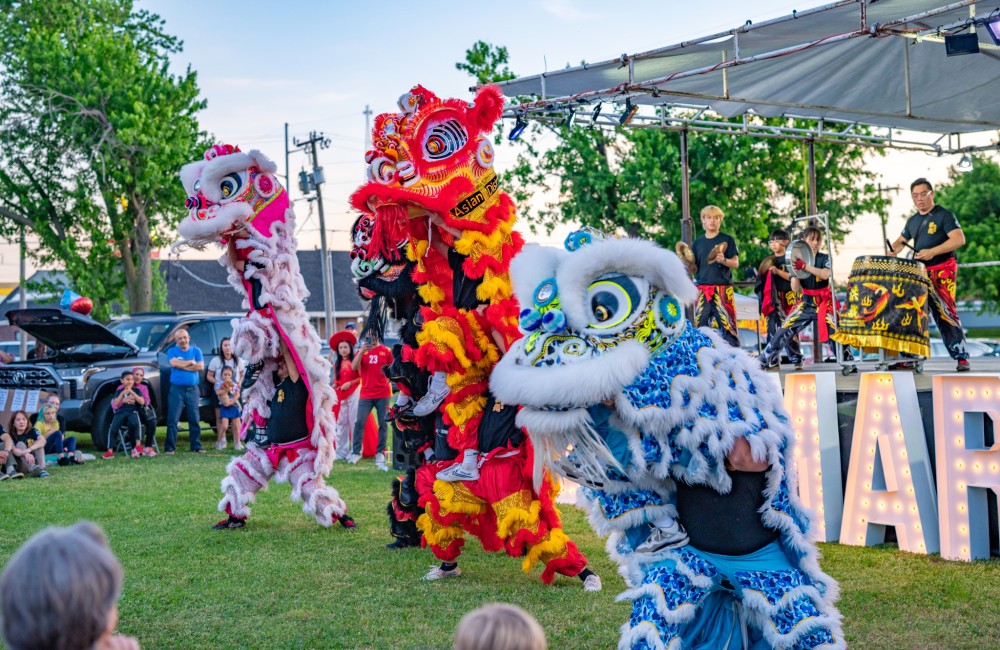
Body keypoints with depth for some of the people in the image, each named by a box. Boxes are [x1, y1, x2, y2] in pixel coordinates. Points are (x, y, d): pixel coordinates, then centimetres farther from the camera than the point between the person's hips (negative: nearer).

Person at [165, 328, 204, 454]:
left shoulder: (196, 351, 10)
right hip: (177, 389, -2)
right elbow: (174, 363, -15)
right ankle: (170, 447, -1)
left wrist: (182, 366, -8)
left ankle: (196, 446, 11)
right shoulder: (172, 351, 6)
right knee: (173, 419, -4)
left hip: (192, 389, 2)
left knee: (194, 419, 5)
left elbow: (201, 366, -5)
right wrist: (191, 362, -6)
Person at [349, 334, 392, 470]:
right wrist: (361, 351, -19)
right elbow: (354, 367, -8)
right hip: (366, 394, 1)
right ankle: (356, 452, 0)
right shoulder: (362, 350, 6)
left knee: (383, 424, 2)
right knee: (359, 422, -5)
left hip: (383, 394, -1)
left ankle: (380, 454, 8)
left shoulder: (386, 351, 3)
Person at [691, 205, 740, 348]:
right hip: (702, 288, 3)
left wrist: (723, 260, -19)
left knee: (726, 323, -10)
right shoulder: (698, 242, 14)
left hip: (722, 287, -3)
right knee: (701, 324, 0)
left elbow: (735, 263, 0)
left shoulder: (727, 239, 5)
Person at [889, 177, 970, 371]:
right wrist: (893, 252, 4)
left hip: (942, 272, -6)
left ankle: (962, 358, -13)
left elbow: (959, 239, -14)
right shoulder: (912, 221, 18)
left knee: (945, 313, -14)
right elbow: (901, 241, 29)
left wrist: (932, 252, -24)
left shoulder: (944, 216, -2)